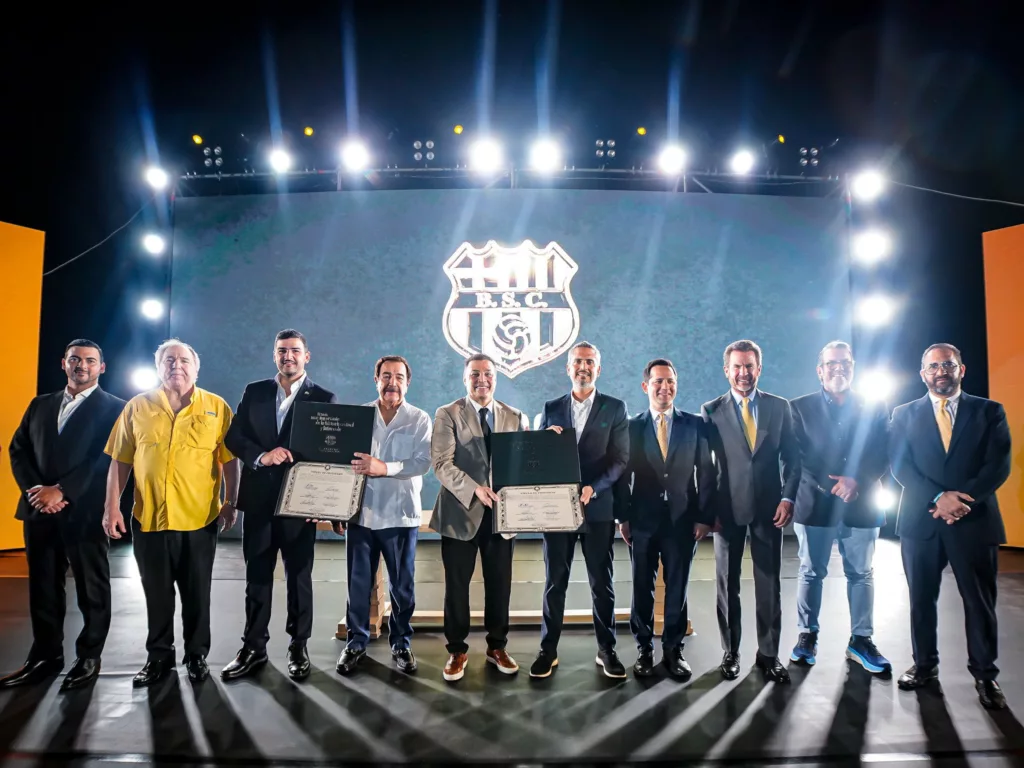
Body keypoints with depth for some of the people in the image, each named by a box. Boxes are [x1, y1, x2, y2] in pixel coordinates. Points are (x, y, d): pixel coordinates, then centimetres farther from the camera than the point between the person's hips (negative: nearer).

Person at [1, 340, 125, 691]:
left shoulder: (114, 408, -1)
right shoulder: (40, 405, 16)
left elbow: (107, 458, -11)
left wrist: (61, 491, -16)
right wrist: (35, 490, -7)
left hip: (85, 510, -5)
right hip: (40, 508, 5)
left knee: (91, 587, 5)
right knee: (43, 586, 11)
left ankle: (89, 656, 17)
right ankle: (45, 655, 24)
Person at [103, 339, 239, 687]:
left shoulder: (217, 408, 1)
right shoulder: (137, 407, 4)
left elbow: (229, 460, 1)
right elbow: (120, 461, 5)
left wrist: (230, 503, -5)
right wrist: (112, 507, 0)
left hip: (199, 519, -1)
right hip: (148, 518, 2)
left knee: (197, 594, 9)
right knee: (157, 594, 13)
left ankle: (197, 655, 25)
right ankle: (159, 656, 29)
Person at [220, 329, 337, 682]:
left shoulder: (324, 398, -2)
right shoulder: (254, 392, 7)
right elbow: (233, 437, 2)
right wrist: (261, 456, -17)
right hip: (258, 499, 3)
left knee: (299, 576, 8)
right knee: (257, 576, 11)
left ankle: (298, 647, 21)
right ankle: (253, 647, 23)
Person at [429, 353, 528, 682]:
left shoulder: (515, 417, 9)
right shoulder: (447, 414, -2)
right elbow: (442, 463, -12)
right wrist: (475, 489, -22)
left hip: (502, 513, 3)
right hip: (461, 512, -2)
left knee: (499, 584, 10)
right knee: (456, 585, 6)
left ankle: (497, 647, 27)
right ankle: (457, 651, 22)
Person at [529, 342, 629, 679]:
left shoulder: (615, 408, 3)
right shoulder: (551, 409, 9)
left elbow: (620, 459, -4)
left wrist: (593, 489, -17)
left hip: (598, 508, -1)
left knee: (602, 583, 7)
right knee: (554, 582, 6)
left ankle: (607, 651, 19)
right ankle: (548, 651, 16)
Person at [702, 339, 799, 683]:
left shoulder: (779, 407, 5)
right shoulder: (711, 410, 1)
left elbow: (791, 457, 6)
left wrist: (787, 497, -5)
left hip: (769, 507, 1)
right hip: (728, 507, -1)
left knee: (769, 583, 6)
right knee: (727, 583, 8)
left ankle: (768, 654, 19)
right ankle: (730, 652, 21)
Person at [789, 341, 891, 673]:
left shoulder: (875, 408, 7)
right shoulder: (800, 407, 3)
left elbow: (884, 455, 0)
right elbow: (798, 456, -5)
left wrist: (856, 481, -16)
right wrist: (833, 486, -15)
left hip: (862, 504, 2)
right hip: (815, 503, -1)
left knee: (861, 574, 8)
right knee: (811, 573, 6)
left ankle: (860, 640, 19)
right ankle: (807, 636, 18)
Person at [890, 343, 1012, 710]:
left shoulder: (990, 411, 5)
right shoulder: (905, 414, 6)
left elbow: (999, 465, -4)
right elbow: (900, 465, -3)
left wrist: (962, 500, -16)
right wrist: (939, 497, -17)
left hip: (974, 520, 0)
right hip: (921, 520, 1)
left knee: (980, 601, 6)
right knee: (921, 599, 9)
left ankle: (985, 674, 21)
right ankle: (924, 664, 24)